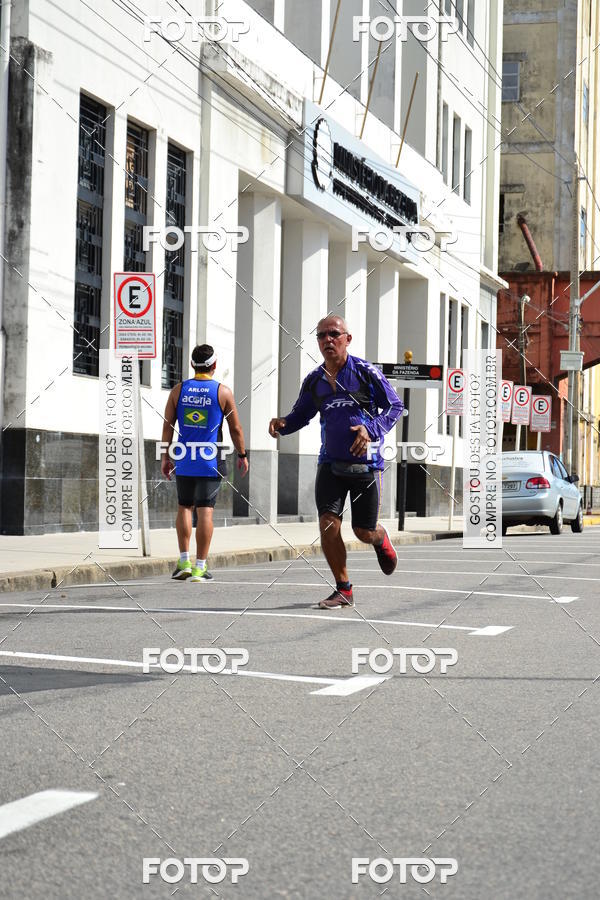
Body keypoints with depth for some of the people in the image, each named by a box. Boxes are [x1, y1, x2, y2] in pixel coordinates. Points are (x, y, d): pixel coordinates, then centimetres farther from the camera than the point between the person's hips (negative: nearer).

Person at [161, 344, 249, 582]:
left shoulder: (179, 390, 3)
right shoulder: (222, 392, -3)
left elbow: (168, 426, 4)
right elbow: (235, 429, 0)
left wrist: (165, 456, 11)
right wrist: (242, 455, 11)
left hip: (184, 461, 3)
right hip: (210, 462, -2)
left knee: (184, 507, 15)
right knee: (205, 511, -1)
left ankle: (184, 561, 8)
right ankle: (200, 566, -2)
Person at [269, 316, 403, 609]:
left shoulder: (364, 371, -7)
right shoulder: (314, 381, 6)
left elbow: (395, 406, -4)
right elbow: (300, 415, 18)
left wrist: (371, 429, -20)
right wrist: (282, 424, -5)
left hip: (365, 463, -3)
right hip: (330, 462, 3)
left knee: (364, 532, 3)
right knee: (328, 523, -12)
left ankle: (381, 540, 42)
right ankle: (343, 590, 3)